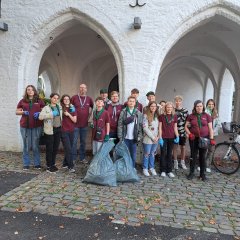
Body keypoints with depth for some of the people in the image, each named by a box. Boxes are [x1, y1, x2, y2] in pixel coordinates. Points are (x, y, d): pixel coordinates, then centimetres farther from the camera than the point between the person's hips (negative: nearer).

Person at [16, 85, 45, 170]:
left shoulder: (39, 101, 8)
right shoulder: (22, 101, 8)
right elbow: (17, 112, 11)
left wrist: (39, 113, -10)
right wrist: (23, 112, -9)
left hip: (37, 126, 0)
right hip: (25, 126, 1)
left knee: (35, 146, 5)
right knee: (26, 146, 6)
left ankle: (37, 164, 16)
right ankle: (26, 164, 17)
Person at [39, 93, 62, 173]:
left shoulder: (60, 107, 11)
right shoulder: (46, 108, -5)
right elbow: (40, 117, -20)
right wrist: (52, 114, -24)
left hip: (58, 129, 5)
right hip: (50, 130, -5)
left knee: (56, 148, 11)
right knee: (49, 149, 1)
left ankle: (53, 164, 26)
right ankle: (49, 166, 13)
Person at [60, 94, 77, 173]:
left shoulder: (72, 109, 10)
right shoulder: (61, 108, -2)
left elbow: (75, 120, 2)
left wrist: (69, 114, -9)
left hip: (71, 131, 5)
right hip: (64, 131, -4)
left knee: (68, 149, 10)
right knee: (69, 149, -8)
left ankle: (65, 163, 25)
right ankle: (70, 166, -3)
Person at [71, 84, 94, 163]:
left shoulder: (89, 99, 4)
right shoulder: (74, 97, -4)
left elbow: (92, 108, 19)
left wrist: (89, 116, 11)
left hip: (85, 124, 3)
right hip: (75, 124, -3)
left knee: (83, 142, 12)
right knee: (74, 142, 1)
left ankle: (82, 158, 23)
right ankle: (73, 158, 14)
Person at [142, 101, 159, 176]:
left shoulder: (157, 116, 9)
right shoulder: (146, 116, -7)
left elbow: (159, 127, 11)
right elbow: (145, 128, -13)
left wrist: (157, 136, -2)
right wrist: (152, 137, -12)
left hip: (156, 139, 5)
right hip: (148, 139, -5)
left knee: (153, 154, 13)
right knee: (147, 154, 4)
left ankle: (152, 168, 26)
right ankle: (145, 169, 17)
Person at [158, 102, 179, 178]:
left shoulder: (174, 116, 5)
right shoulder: (162, 116, -2)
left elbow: (175, 127, 10)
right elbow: (160, 127, -2)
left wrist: (177, 136, -2)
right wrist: (160, 138, -8)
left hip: (171, 138, 2)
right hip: (163, 137, -2)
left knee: (169, 154, 10)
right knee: (163, 154, 4)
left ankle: (169, 171, 17)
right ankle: (163, 170, 13)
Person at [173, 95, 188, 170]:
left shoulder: (185, 111, 2)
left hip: (182, 132, 1)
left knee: (183, 147, 9)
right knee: (175, 147, 8)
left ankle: (182, 162, 25)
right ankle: (175, 162, 22)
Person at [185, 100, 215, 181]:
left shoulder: (207, 116, 2)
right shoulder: (191, 116, 3)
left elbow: (210, 128, 2)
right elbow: (186, 126, 6)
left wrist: (211, 138, -7)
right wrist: (189, 134, -10)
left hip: (204, 138, 0)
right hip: (194, 138, 0)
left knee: (203, 156, 8)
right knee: (193, 155, 6)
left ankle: (202, 174, 20)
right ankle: (191, 173, 18)